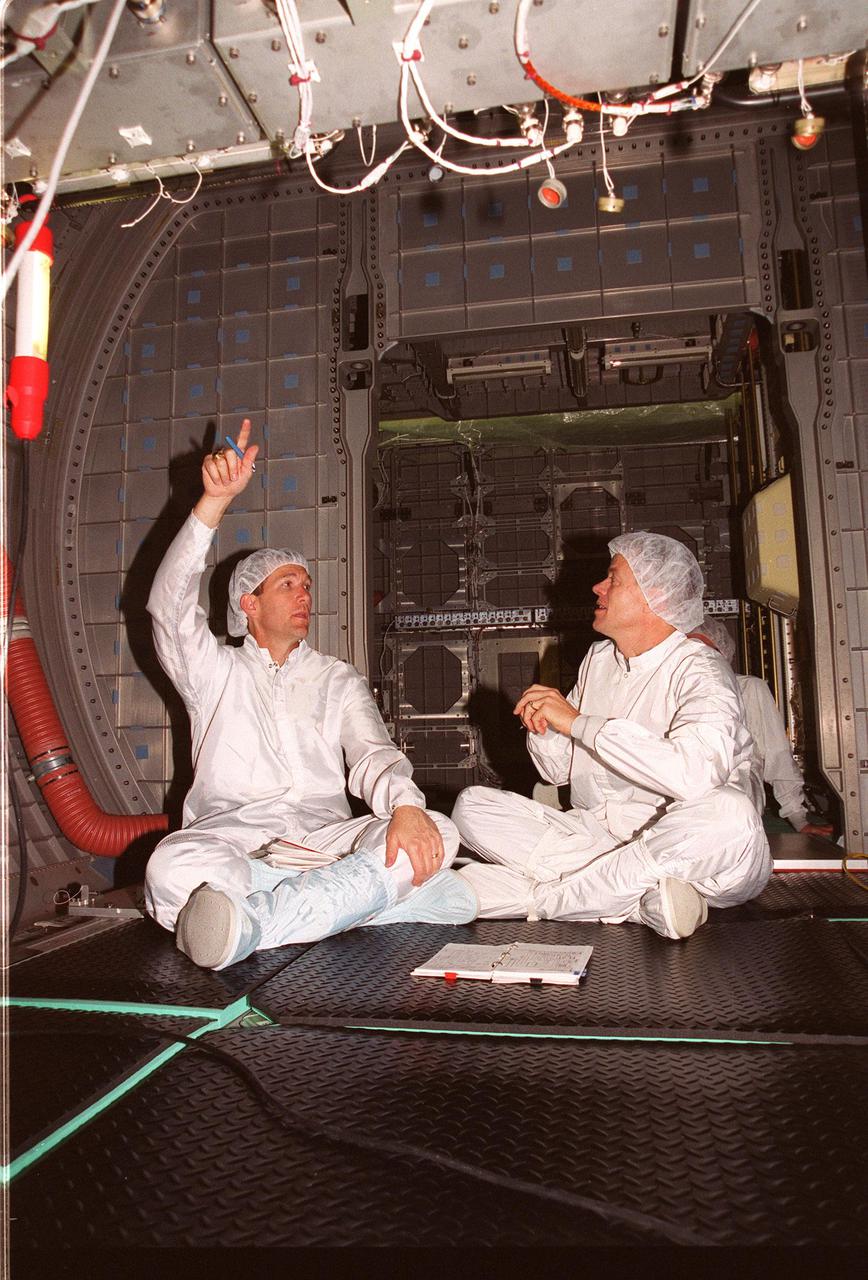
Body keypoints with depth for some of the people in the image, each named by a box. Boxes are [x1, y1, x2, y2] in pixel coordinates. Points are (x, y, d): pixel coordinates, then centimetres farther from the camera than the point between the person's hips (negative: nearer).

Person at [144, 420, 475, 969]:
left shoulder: (338, 680, 20)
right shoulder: (216, 672, 16)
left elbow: (372, 753, 4)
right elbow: (171, 607, -3)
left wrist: (406, 804, -21)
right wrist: (214, 502, -13)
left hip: (326, 837, 2)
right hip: (231, 838, -2)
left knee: (437, 835, -28)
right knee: (174, 867, -35)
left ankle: (253, 924, -37)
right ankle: (353, 901, -36)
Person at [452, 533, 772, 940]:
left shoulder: (700, 673, -10)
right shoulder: (598, 658, 12)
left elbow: (695, 775, -31)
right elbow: (559, 770, 16)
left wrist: (578, 722, -23)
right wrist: (542, 728, -8)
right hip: (594, 835, 6)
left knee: (729, 815, -37)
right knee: (472, 805, -9)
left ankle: (538, 896, -26)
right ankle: (637, 902, -22)